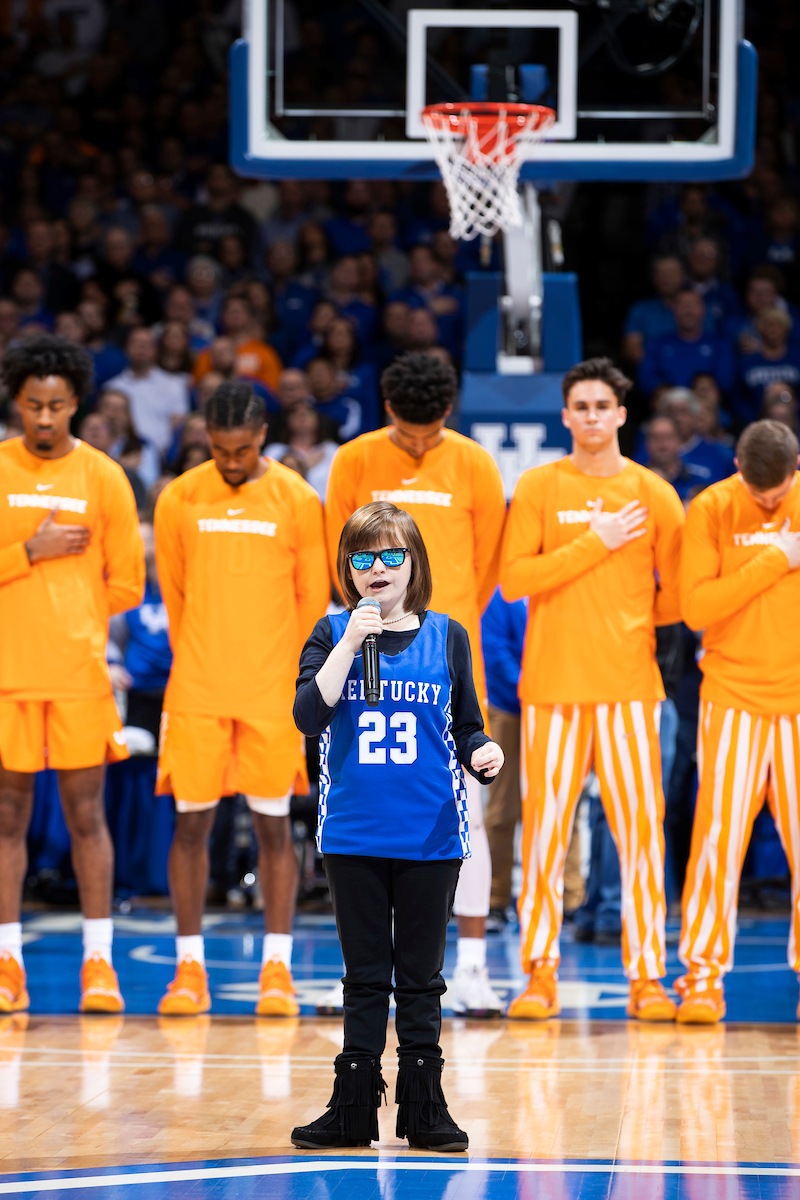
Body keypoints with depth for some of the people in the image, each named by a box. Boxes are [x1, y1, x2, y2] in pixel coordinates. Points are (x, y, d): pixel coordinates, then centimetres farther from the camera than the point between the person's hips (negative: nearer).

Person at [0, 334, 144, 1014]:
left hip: (81, 670, 0)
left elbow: (126, 583, 9)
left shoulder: (103, 477, 5)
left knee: (86, 812, 0)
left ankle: (99, 960, 3)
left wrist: (73, 618, 5)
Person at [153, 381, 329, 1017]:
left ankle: (278, 968, 5)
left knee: (273, 823, 1)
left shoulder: (298, 501, 0)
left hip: (273, 694, -1)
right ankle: (190, 968, 6)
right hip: (196, 693, 1)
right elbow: (173, 590, 13)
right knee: (191, 821, 0)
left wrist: (285, 669, 10)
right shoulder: (179, 500, 2)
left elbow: (314, 600, 8)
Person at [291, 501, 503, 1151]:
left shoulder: (446, 636, 4)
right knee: (365, 978, 6)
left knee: (420, 977, 5)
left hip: (430, 835, 0)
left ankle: (424, 1108, 12)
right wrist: (351, 643, -18)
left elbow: (467, 726, 9)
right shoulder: (332, 634, 2)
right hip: (355, 834, 0)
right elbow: (309, 714, -12)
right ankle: (354, 1110, 12)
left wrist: (482, 752, -13)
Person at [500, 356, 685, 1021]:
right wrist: (593, 545, -7)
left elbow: (677, 596, 11)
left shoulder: (652, 493, 7)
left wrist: (627, 621, 8)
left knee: (640, 825, -4)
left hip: (628, 684, 0)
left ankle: (646, 974, 1)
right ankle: (540, 971, 4)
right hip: (552, 680, 0)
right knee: (545, 825, -2)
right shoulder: (539, 487, 5)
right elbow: (513, 579, -5)